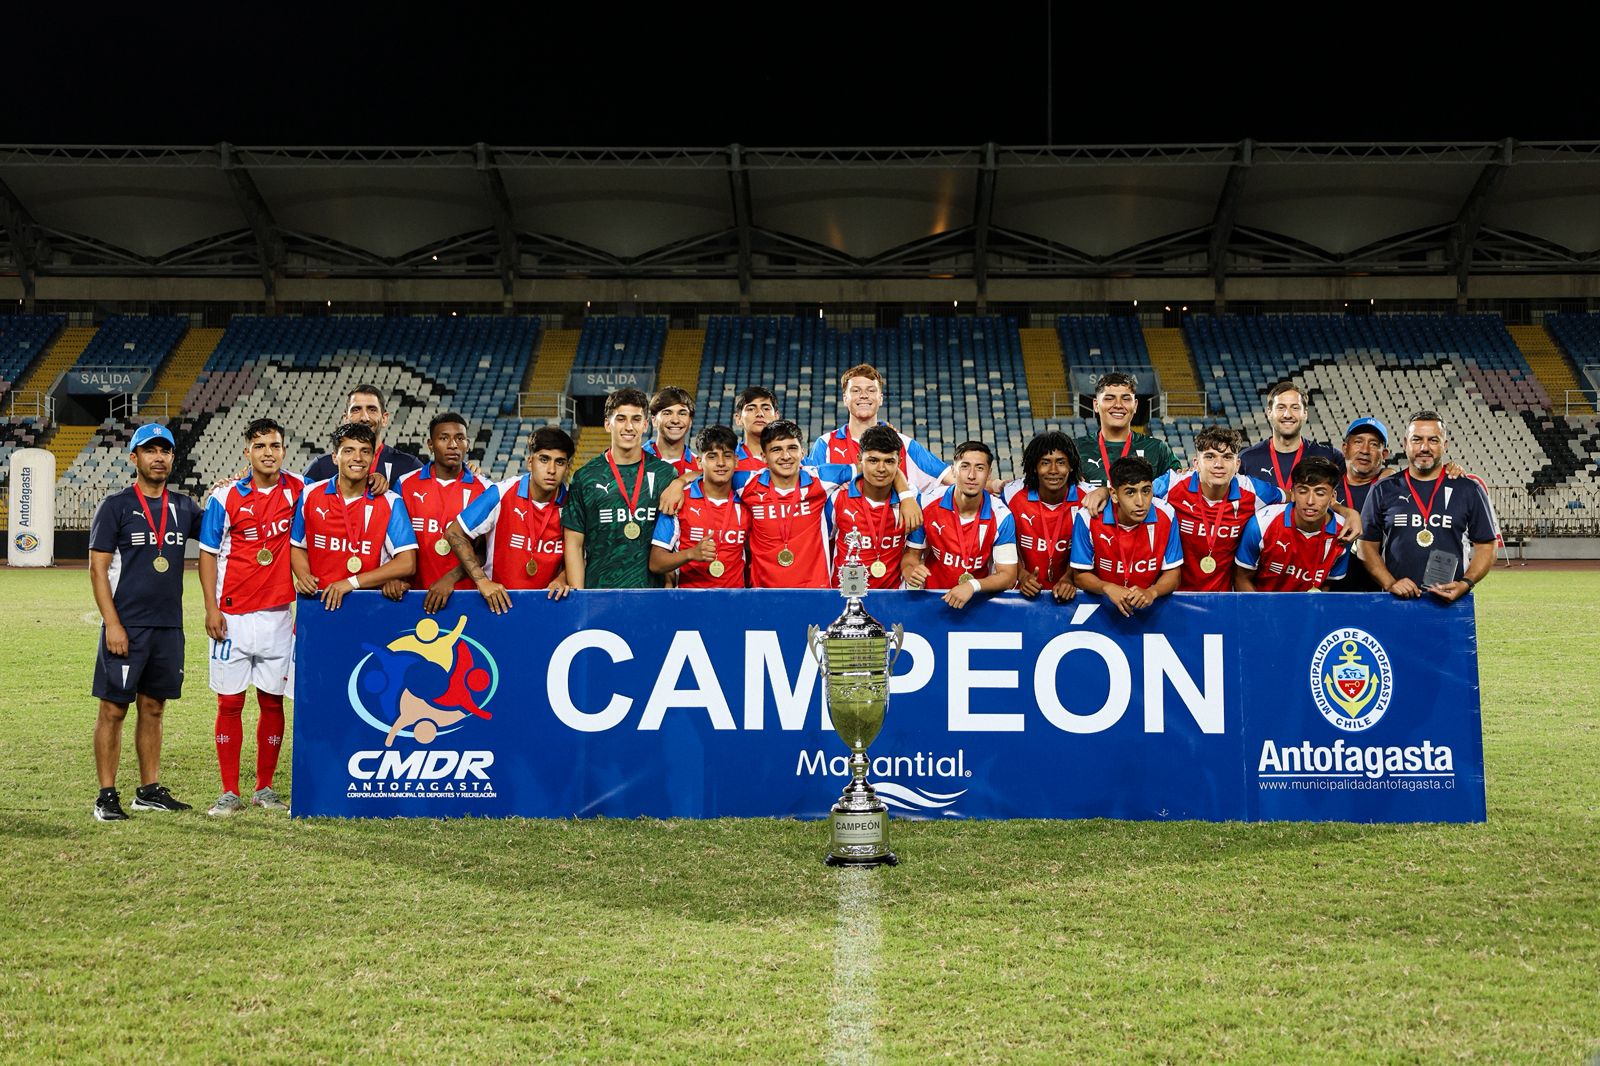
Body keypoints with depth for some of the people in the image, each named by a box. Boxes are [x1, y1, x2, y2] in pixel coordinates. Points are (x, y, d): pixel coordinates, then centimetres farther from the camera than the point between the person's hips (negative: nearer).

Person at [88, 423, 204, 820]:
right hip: (126, 627, -5)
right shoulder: (115, 506, -3)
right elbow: (97, 569, -6)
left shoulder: (183, 507, 11)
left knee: (153, 707, 11)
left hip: (169, 625, 5)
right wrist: (112, 623, -15)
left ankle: (149, 790, 19)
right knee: (114, 708, -2)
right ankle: (107, 795, 4)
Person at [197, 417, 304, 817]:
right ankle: (229, 792, 8)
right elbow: (208, 554, 1)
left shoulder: (298, 490, 2)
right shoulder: (226, 497, -2)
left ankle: (265, 788, 17)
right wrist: (211, 608, -6)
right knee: (230, 702, 1)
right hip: (233, 615, -1)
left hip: (279, 614, 1)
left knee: (272, 701, 6)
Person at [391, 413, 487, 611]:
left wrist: (451, 579, -14)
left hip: (464, 592, -2)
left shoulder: (482, 489, 3)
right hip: (415, 593, 2)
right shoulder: (405, 484, 8)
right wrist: (394, 577, -9)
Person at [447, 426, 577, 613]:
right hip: (497, 601, -1)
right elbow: (454, 533, -3)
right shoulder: (501, 494, -9)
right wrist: (482, 580, -10)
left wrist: (561, 579, -9)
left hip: (547, 601, 1)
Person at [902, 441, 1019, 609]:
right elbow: (911, 553, 4)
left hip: (978, 600, -2)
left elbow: (1008, 576, -8)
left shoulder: (1001, 516, -8)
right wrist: (910, 571, -19)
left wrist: (973, 586, -25)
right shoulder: (928, 505, -7)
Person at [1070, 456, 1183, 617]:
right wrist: (1108, 588, -23)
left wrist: (1151, 592, -21)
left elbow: (1172, 574, -1)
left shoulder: (1166, 516, -9)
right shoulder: (1089, 518, -13)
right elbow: (1081, 575, -4)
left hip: (1149, 607, 0)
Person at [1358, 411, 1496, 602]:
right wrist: (1390, 583, -6)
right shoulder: (1383, 491, 10)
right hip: (1396, 602, 0)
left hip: (1450, 601, 0)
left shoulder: (1469, 491, 9)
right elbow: (1367, 546, 9)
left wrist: (1466, 584, -8)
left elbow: (1486, 547, 9)